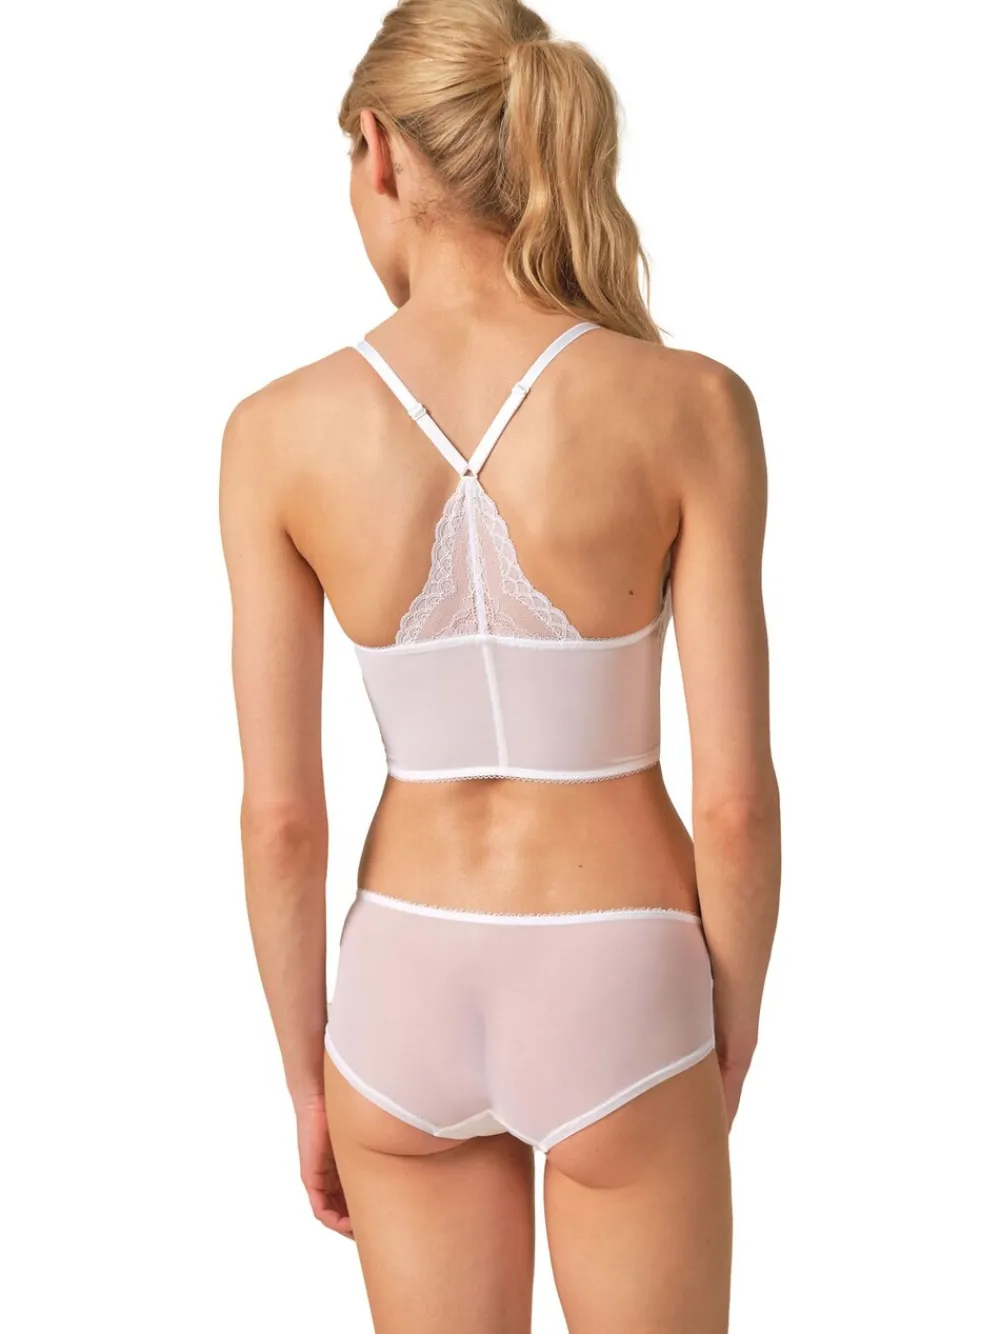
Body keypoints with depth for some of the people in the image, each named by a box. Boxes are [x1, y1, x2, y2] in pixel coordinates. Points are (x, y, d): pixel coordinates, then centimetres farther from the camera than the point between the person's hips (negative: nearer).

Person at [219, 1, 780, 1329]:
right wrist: (731, 1045, 4)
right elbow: (735, 794, -14)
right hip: (613, 1001, -2)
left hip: (408, 993, 2)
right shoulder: (691, 406, -16)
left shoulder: (279, 430, -12)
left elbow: (279, 812, -8)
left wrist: (308, 1077, 6)